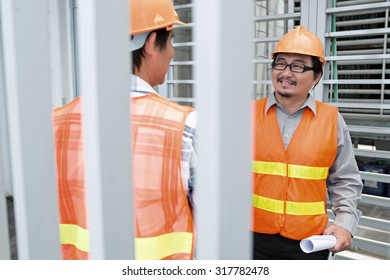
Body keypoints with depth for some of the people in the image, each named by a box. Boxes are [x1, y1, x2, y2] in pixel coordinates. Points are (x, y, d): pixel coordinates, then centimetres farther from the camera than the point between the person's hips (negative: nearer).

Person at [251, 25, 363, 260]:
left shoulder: (332, 120, 0)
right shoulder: (250, 114, -1)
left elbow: (345, 181, 6)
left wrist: (345, 223, -6)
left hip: (308, 242, 1)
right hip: (254, 235, 0)